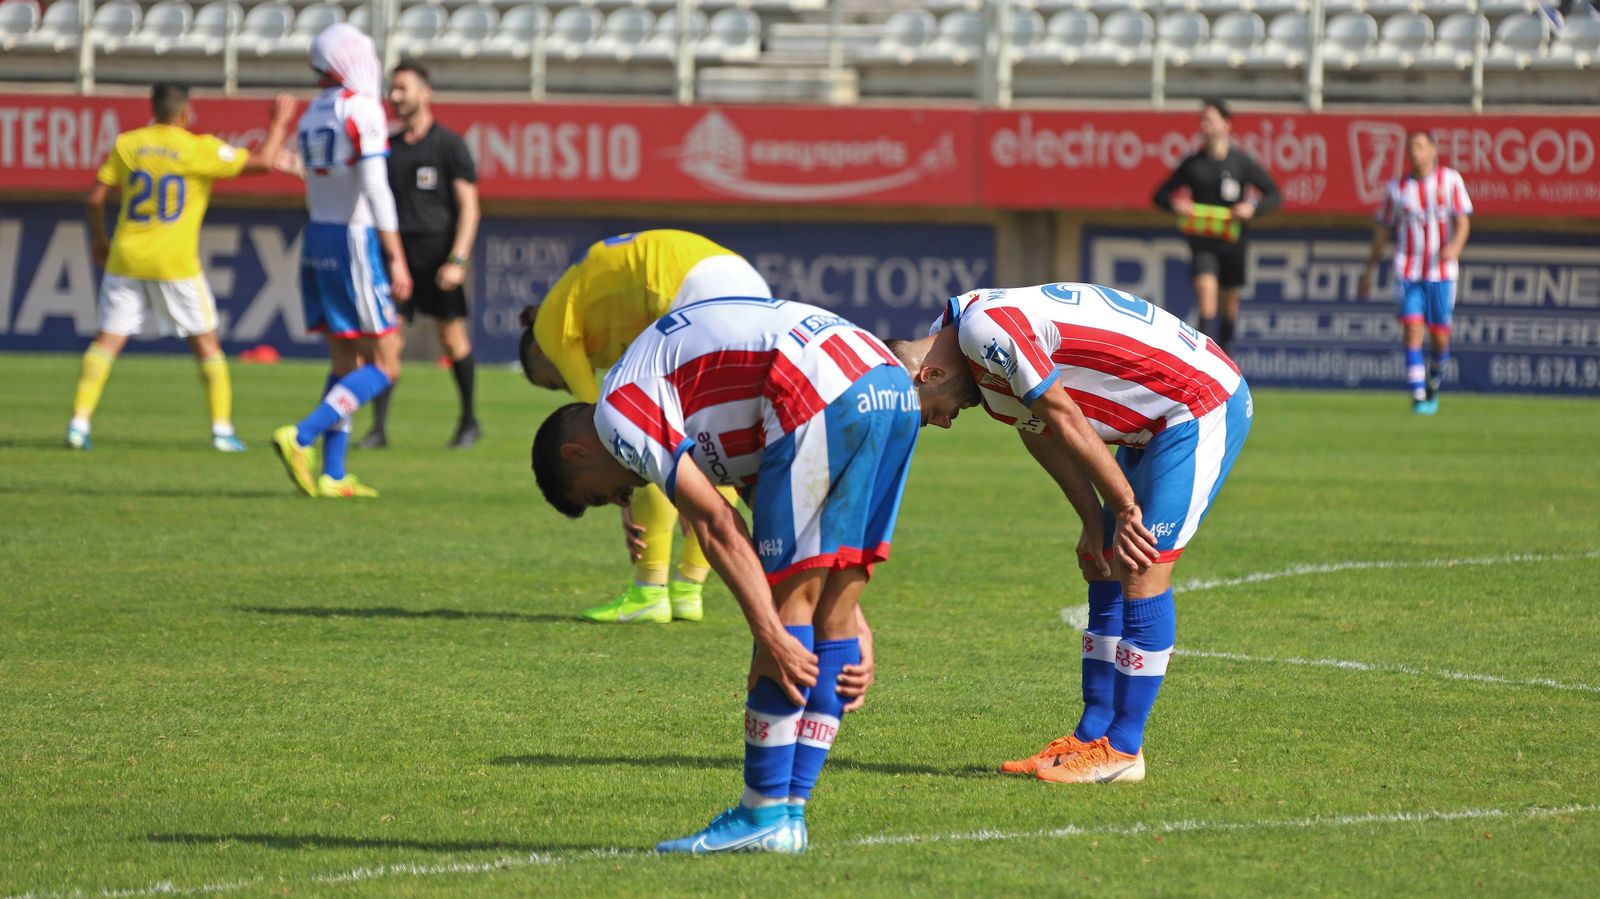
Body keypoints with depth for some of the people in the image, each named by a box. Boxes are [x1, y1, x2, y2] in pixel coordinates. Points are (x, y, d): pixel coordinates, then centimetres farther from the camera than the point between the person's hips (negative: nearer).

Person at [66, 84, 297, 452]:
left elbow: (95, 197, 5)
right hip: (176, 264, -2)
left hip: (125, 260, 2)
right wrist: (279, 121, 8)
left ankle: (79, 422, -7)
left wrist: (98, 238, 22)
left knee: (107, 341, 5)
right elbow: (262, 161, -7)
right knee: (206, 343, 10)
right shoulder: (200, 149, -5)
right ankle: (222, 428, 7)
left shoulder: (126, 144, 4)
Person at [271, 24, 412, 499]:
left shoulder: (312, 115, 11)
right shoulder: (364, 110, -12)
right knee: (384, 364, -2)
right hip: (354, 242, -8)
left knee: (346, 362, 14)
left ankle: (332, 475, 9)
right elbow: (375, 188, -18)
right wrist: (396, 258, -18)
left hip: (316, 241, 8)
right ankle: (301, 437, -14)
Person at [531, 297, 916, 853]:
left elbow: (716, 529, -4)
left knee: (788, 603, -1)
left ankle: (765, 816, 3)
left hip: (824, 392, -9)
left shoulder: (617, 413, 6)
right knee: (830, 607, 11)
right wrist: (851, 624, 25)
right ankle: (789, 814, 14)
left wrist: (769, 636, -5)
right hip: (893, 387, 9)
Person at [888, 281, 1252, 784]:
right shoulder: (968, 333, 8)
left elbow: (1064, 422, -21)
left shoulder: (987, 329, -23)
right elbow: (1043, 435, 15)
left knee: (1143, 570, -11)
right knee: (1105, 568, 9)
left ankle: (1123, 750, -7)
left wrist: (1125, 508, -13)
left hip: (1201, 405, -10)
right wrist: (1095, 525, 12)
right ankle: (1092, 735, 11)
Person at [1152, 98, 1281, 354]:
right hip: (1202, 239, 0)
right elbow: (1161, 195, 10)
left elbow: (1274, 195, 0)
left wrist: (1252, 208, -19)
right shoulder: (1193, 163, 1)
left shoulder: (1242, 162, -3)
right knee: (1205, 286, -21)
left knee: (1230, 297, 12)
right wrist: (1175, 204, -13)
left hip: (1233, 239, 0)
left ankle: (1225, 350, 32)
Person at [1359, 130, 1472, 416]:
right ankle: (1418, 397, -12)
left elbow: (1463, 221, -5)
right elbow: (1383, 230, 13)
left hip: (1441, 272, 0)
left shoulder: (1451, 180, 1)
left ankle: (1433, 385, 29)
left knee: (1440, 336, 2)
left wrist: (1455, 247, -25)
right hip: (1408, 271, 0)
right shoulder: (1396, 188, 5)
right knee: (1412, 330, -13)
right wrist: (1370, 269, 13)